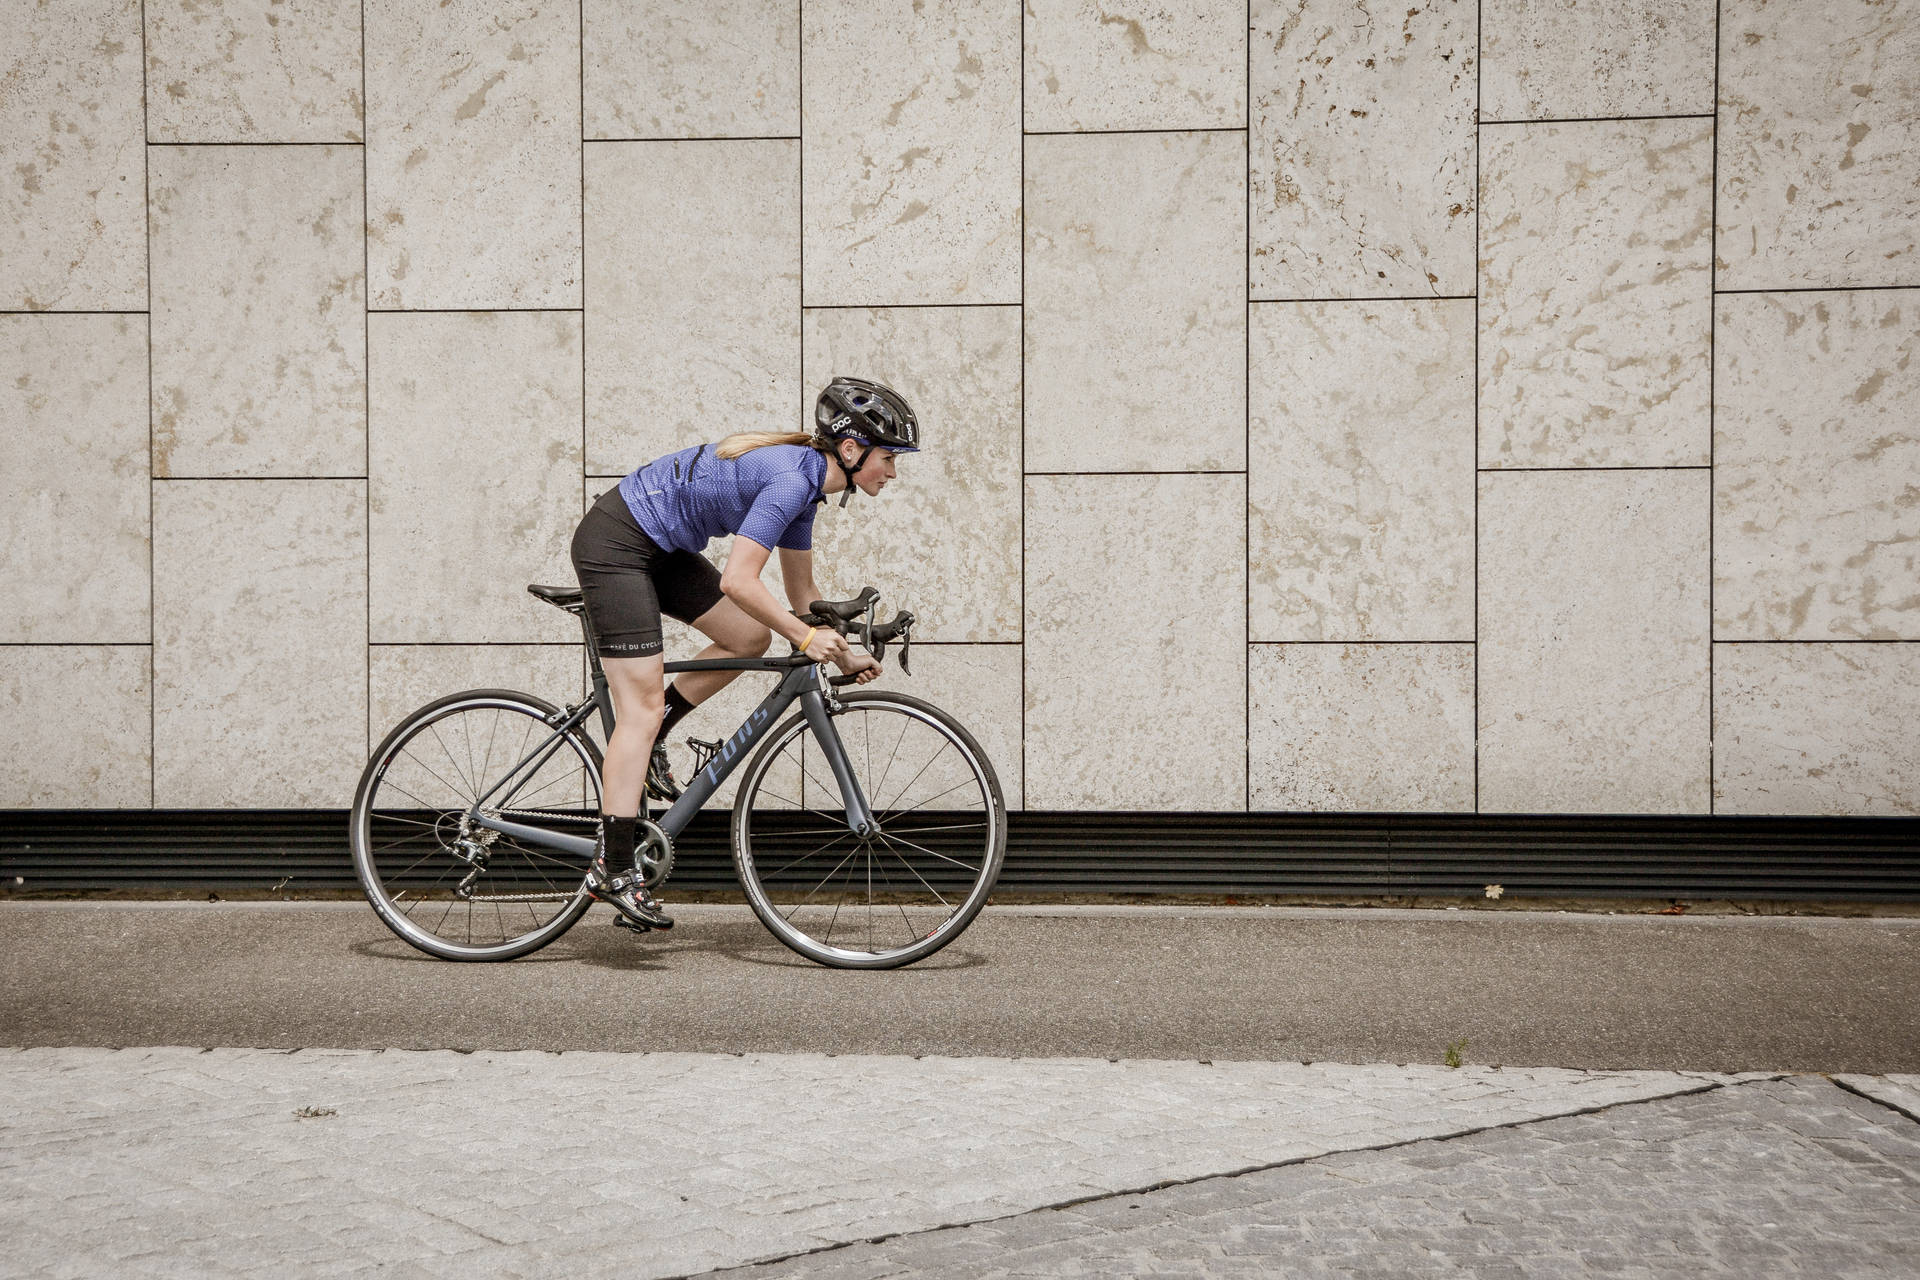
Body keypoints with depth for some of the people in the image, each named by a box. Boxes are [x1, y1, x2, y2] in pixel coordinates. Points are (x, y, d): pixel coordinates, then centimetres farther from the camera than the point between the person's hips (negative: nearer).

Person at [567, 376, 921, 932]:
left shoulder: (803, 477, 6)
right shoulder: (791, 479, -22)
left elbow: (801, 589, 16)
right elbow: (737, 580, -28)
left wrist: (844, 655, 12)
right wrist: (806, 638, -21)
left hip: (659, 547, 9)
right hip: (614, 543, -9)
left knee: (751, 637, 6)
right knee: (643, 703, -9)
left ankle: (650, 741, 17)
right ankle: (612, 869, -6)